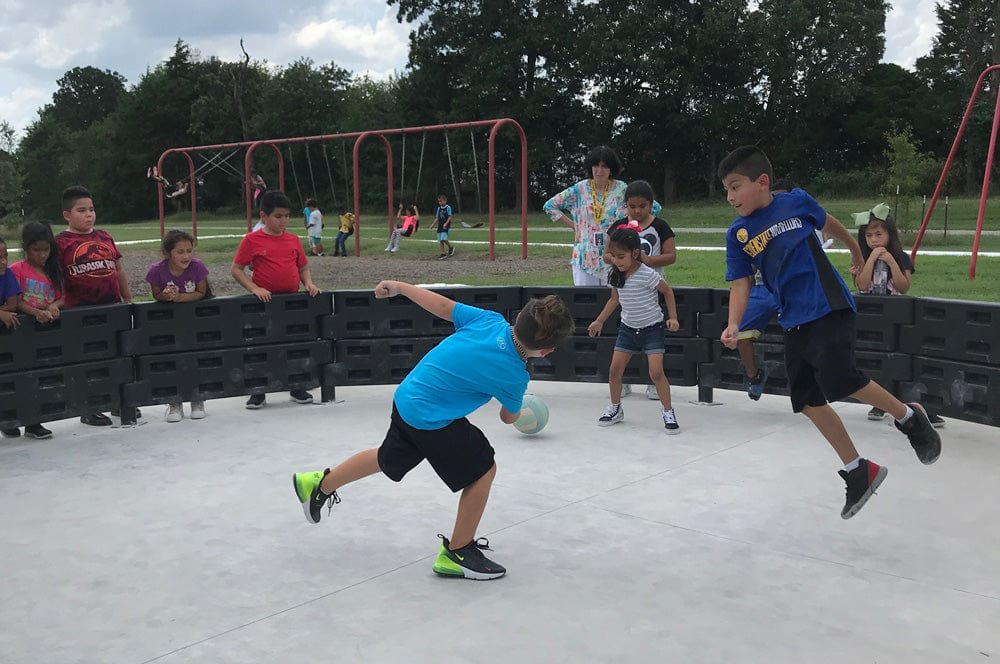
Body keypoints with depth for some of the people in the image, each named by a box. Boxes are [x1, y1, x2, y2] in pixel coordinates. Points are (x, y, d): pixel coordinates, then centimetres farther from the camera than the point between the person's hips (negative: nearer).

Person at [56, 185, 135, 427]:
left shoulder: (105, 237, 11)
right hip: (80, 310, -5)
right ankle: (88, 409, 14)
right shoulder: (62, 242, -4)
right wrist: (58, 302, -12)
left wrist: (127, 298, 16)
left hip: (113, 306, 5)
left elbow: (119, 269, 16)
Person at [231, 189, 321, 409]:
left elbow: (303, 267, 16)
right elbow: (236, 269, -4)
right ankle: (258, 392, 18)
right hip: (264, 301, -3)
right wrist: (254, 288, -16)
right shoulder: (252, 240, -5)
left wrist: (309, 283, -4)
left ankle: (297, 388, 26)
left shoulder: (293, 240, 7)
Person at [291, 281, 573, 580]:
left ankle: (319, 485, 51)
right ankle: (456, 553, 14)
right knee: (483, 470, 4)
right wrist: (515, 409, 26)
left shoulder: (490, 319, -10)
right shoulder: (514, 377, -21)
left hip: (406, 397, 8)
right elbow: (509, 418, 1)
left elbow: (442, 305, 1)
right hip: (432, 420, -8)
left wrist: (397, 286, 14)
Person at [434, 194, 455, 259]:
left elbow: (450, 217, -11)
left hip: (446, 226, -7)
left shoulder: (448, 207, -7)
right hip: (440, 226, 7)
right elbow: (437, 217, 16)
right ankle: (443, 253, 11)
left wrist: (446, 223, -24)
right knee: (440, 240, 4)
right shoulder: (439, 208, 11)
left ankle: (451, 247, 7)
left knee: (443, 239, -18)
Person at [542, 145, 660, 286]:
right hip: (585, 257, 1)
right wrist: (573, 225, 6)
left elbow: (654, 208, 5)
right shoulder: (580, 189, 4)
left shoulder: (622, 190, 1)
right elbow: (550, 206, 10)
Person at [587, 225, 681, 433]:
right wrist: (599, 321, 14)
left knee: (656, 371, -14)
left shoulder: (647, 274, -20)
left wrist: (673, 318, -9)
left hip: (651, 328, -5)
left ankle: (668, 411, 2)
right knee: (615, 369, 0)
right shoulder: (616, 275, -2)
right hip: (628, 328, 6)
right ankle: (616, 408, 20)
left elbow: (668, 291, -6)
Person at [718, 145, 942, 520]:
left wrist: (856, 252, 30)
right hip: (794, 322, 4)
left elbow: (829, 224, 14)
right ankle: (859, 471, 18)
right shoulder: (737, 234, 1)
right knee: (807, 401, 2)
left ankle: (908, 417, 5)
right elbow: (741, 283, -1)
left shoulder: (796, 202, -4)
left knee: (837, 378, -22)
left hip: (829, 308, -4)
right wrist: (733, 325, -17)